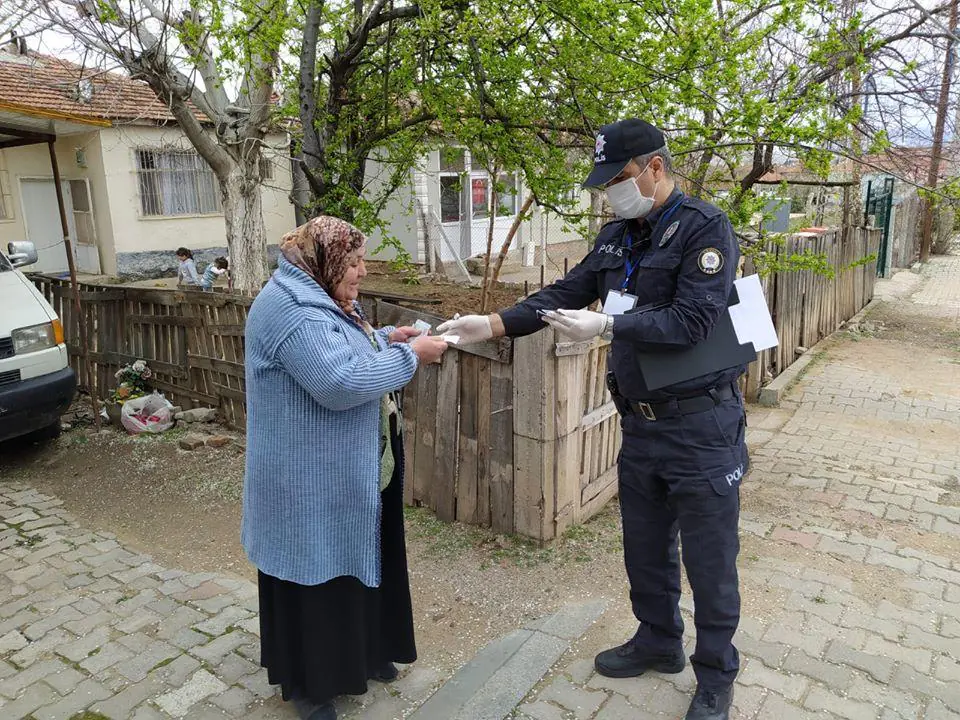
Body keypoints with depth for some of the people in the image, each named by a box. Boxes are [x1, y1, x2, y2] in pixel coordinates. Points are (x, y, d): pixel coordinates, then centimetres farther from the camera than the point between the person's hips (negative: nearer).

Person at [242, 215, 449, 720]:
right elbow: (341, 383, -32)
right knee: (315, 575, 6)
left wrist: (386, 339, 4)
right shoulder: (292, 310, -24)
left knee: (353, 560, 21)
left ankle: (358, 653, 40)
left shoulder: (320, 300, 10)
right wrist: (409, 356, -23)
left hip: (346, 470, 11)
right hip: (310, 479, -10)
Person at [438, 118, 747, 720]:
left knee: (709, 560, 8)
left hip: (701, 426, -7)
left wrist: (605, 325, -24)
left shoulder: (705, 228, -14)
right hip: (641, 423, 7)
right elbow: (564, 294, 7)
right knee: (646, 546, 21)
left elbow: (690, 322, -24)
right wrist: (492, 325, -2)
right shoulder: (617, 236, 7)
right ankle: (659, 641, 44)